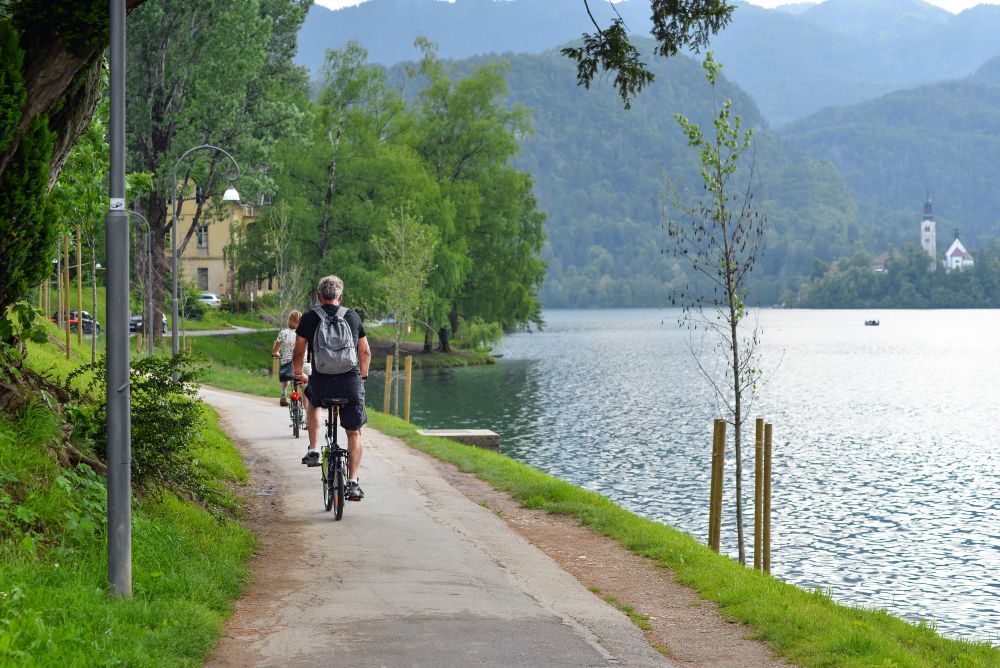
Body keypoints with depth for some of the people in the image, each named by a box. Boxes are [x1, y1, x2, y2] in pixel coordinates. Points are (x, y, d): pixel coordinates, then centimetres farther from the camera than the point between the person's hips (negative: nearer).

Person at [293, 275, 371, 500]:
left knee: (312, 399, 35)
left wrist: (299, 374, 28)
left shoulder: (310, 317, 4)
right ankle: (353, 483, 3)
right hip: (351, 384, 0)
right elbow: (366, 352, 18)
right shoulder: (353, 317, 10)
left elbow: (298, 353, 8)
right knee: (354, 433, 13)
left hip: (321, 383, 0)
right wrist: (363, 374, 37)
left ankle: (313, 450, 24)